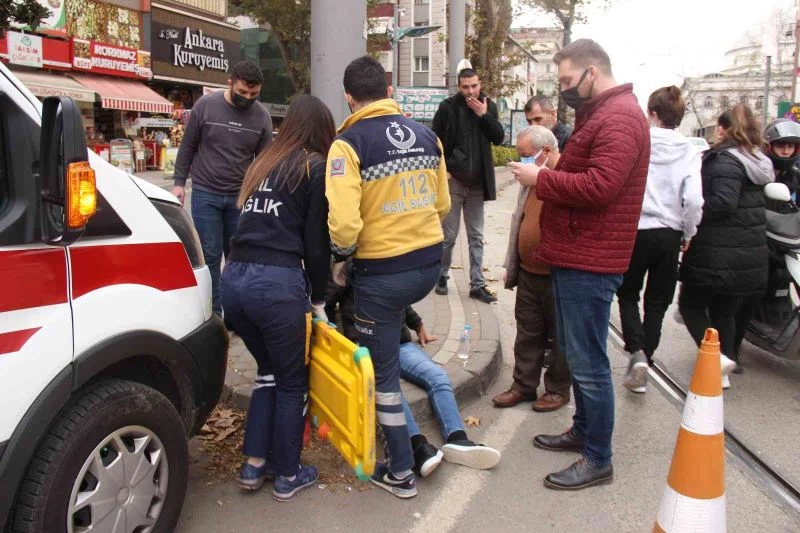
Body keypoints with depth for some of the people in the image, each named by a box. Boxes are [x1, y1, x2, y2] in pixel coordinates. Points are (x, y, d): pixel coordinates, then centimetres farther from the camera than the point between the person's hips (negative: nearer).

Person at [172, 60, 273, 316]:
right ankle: (213, 314, 12)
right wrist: (179, 182, 2)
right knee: (210, 255, 2)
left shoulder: (262, 116, -2)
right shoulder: (206, 105, -5)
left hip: (241, 196, 1)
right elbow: (188, 146, 4)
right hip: (205, 194, -1)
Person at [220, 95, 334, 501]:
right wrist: (319, 299, 10)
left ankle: (254, 465, 28)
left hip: (234, 278, 6)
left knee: (269, 371, 24)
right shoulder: (316, 168, 2)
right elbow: (316, 243, -2)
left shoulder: (264, 163, 20)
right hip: (277, 282, -6)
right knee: (292, 382, 13)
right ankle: (287, 475, 25)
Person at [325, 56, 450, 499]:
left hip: (381, 272, -6)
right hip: (430, 263, 7)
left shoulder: (349, 143, -13)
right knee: (388, 354, 31)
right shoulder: (426, 135, 5)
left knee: (383, 371, 10)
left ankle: (400, 473, 22)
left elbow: (343, 220, -23)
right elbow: (442, 204, 11)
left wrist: (340, 258, -4)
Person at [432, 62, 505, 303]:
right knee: (448, 235, 4)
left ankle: (477, 284, 15)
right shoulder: (447, 107, -4)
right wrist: (442, 170, -11)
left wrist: (484, 115, -11)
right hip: (453, 181, -3)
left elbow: (499, 138, 0)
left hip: (477, 183, 3)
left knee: (476, 237, 8)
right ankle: (442, 275, 23)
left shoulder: (489, 106, 6)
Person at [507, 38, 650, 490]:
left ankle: (598, 460, 11)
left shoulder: (619, 118, -14)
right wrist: (544, 178, 5)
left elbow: (599, 185, -26)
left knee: (589, 363, -2)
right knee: (576, 353, 20)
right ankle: (583, 431, 35)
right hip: (573, 256, 11)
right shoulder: (599, 114, 20)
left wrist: (541, 178, -15)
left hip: (590, 262, -11)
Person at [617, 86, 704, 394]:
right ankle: (643, 365, 17)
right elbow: (694, 199, -10)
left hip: (635, 230, -2)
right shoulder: (690, 152, -3)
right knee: (657, 302, 14)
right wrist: (688, 234, 5)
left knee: (627, 294, 16)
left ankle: (637, 352, -4)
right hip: (669, 234, 2)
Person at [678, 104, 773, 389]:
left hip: (718, 255, -8)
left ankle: (716, 356, -8)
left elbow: (723, 202, -25)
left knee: (690, 305, 6)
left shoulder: (726, 160, -14)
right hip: (751, 256, 8)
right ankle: (722, 374, 19)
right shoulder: (759, 162, 14)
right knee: (725, 312, 16)